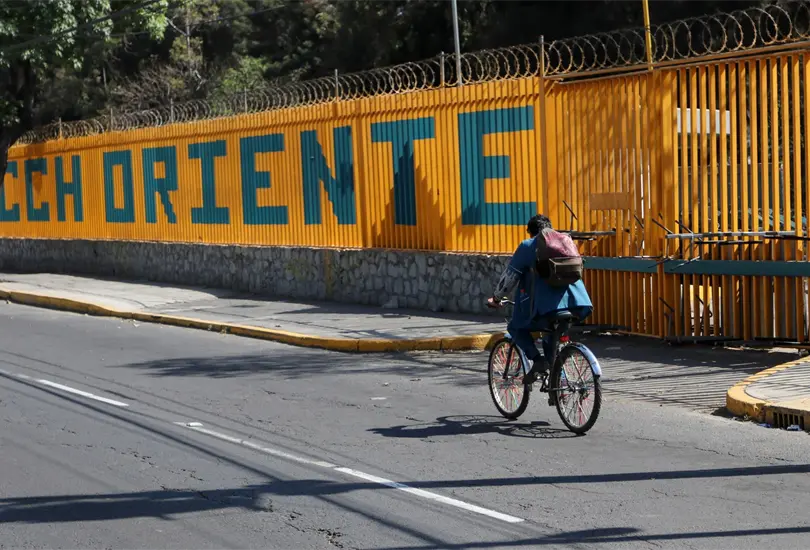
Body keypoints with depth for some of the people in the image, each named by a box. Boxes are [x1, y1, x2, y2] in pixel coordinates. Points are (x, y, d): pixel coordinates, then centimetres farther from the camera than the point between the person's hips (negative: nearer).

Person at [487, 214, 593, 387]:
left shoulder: (528, 246, 8)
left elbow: (510, 276, 6)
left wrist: (496, 298, 19)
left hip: (546, 306, -6)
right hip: (576, 305, 6)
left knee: (516, 327, 16)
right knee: (553, 334, 31)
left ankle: (537, 360, -3)